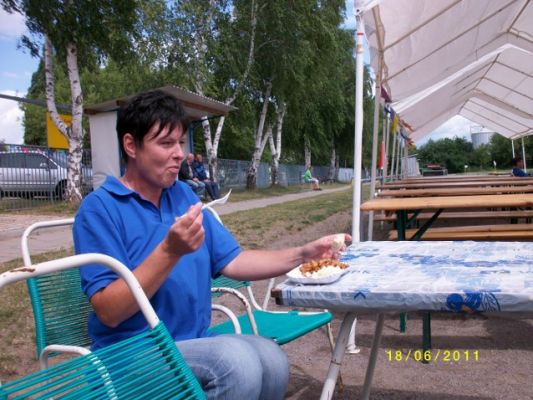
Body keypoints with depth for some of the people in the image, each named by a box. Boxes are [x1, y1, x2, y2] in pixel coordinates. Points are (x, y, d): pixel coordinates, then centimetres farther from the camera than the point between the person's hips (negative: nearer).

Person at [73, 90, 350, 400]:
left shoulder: (184, 195, 8)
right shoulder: (99, 208, -11)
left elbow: (232, 261, 4)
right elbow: (109, 311, -17)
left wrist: (302, 255, -6)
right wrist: (170, 251, -28)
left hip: (195, 342, 5)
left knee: (271, 358, -21)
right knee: (237, 360, -29)